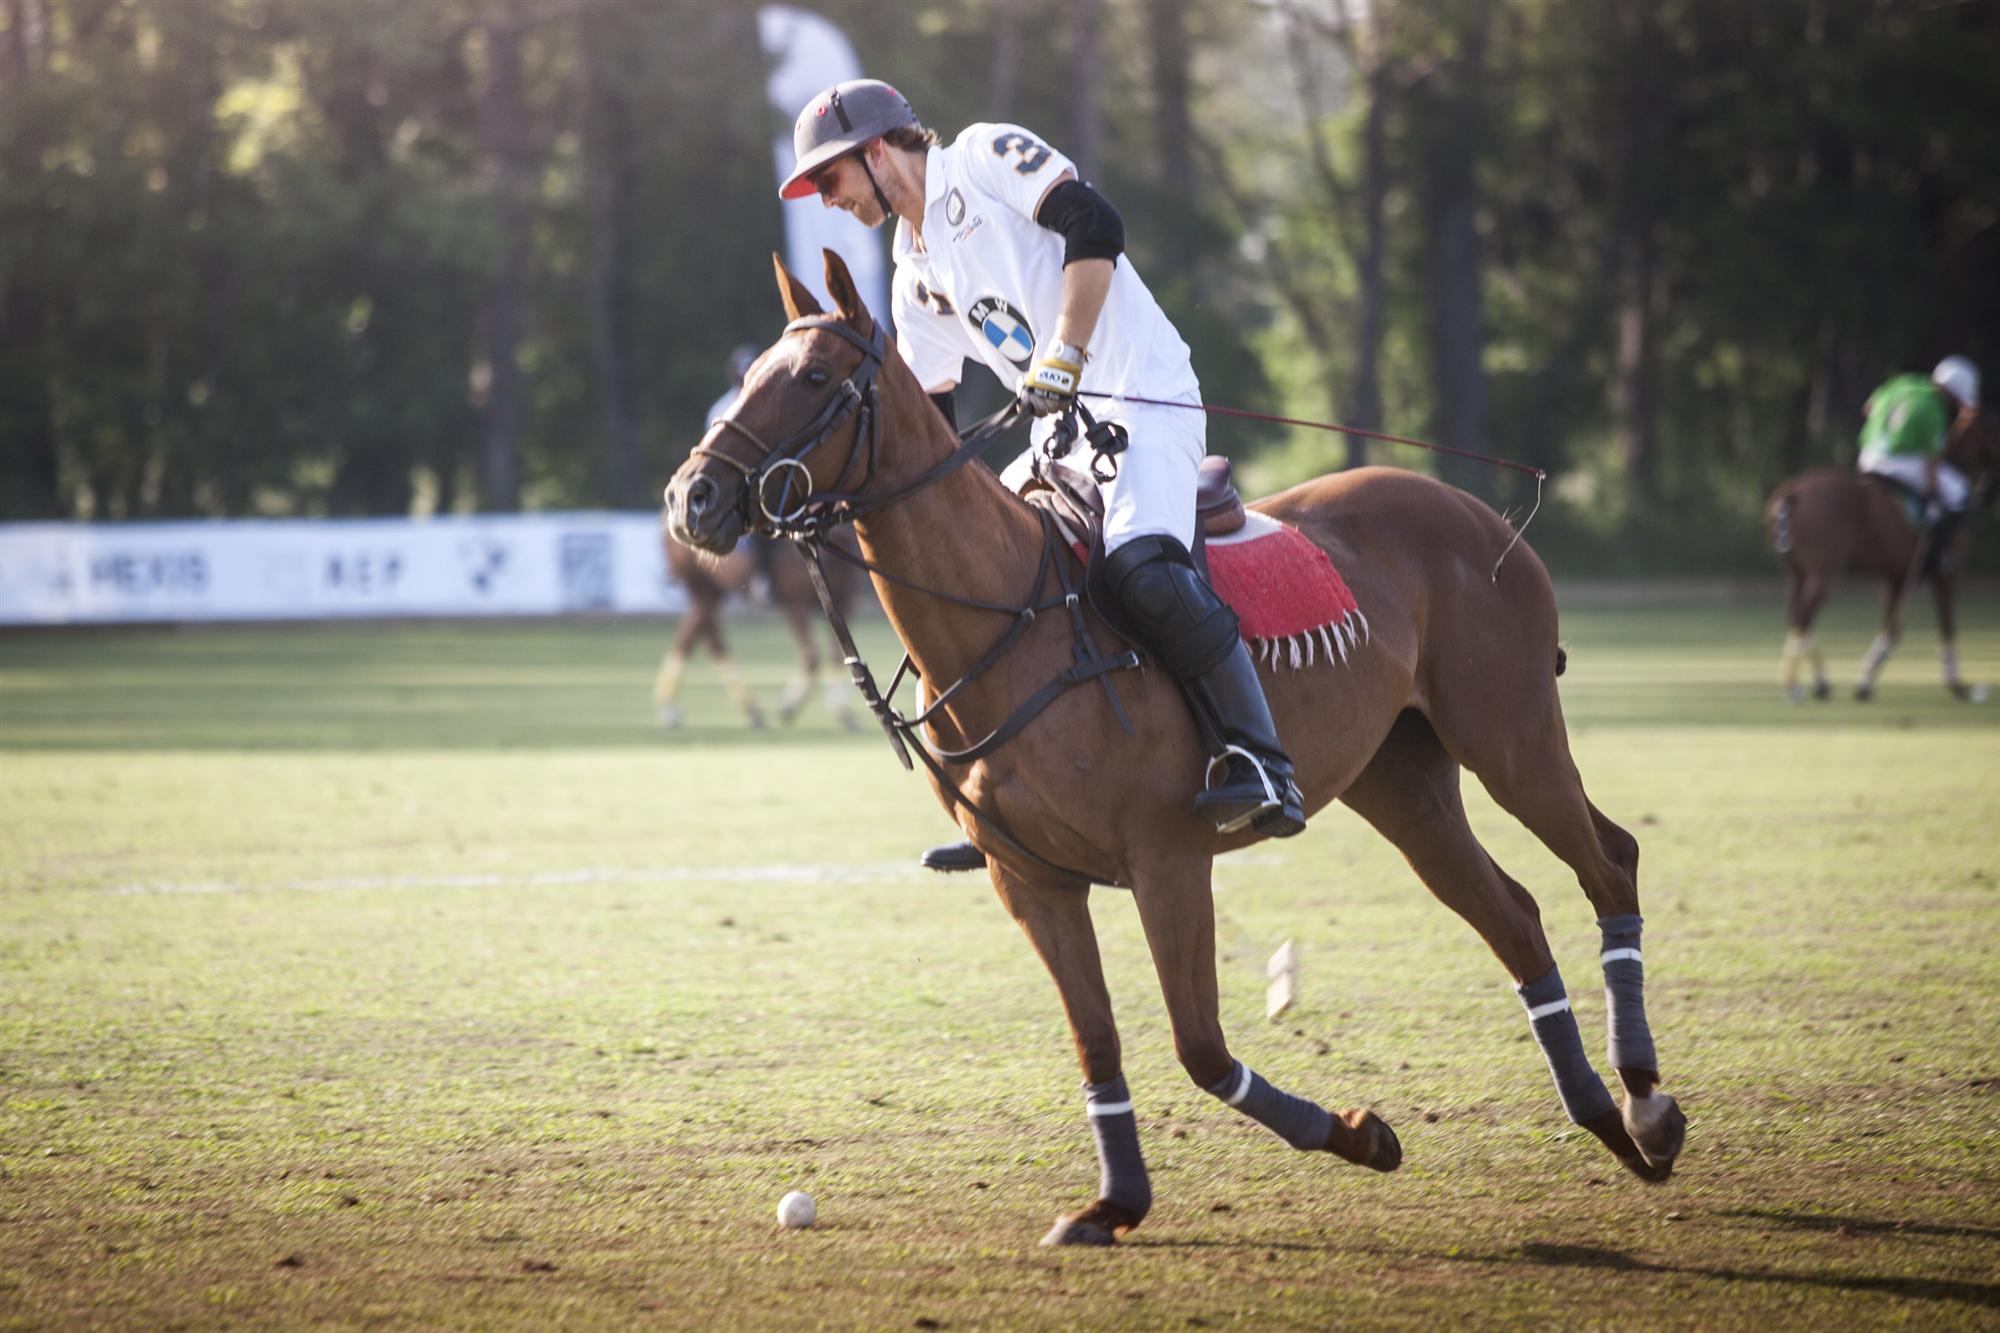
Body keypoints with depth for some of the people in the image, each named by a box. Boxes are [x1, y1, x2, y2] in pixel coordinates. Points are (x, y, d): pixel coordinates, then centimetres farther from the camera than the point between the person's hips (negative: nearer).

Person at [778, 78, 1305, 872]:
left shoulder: (986, 157, -2)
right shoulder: (916, 274, 20)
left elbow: (1094, 226, -16)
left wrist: (1064, 355, -23)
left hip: (1146, 399, -9)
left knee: (1140, 566, -32)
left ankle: (1263, 768, -30)